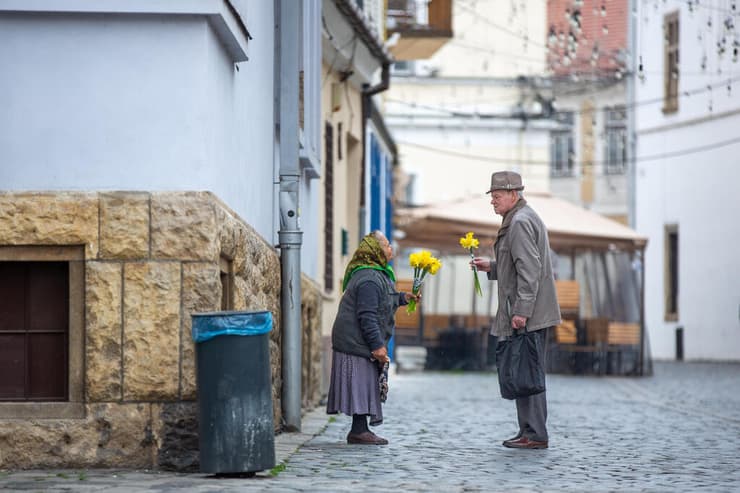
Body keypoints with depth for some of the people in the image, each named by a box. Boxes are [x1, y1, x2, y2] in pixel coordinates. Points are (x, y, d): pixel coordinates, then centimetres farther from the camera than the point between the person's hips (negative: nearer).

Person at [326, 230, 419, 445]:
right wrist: (377, 345, -24)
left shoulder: (376, 274, 15)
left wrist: (402, 298, 23)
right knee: (362, 384, -7)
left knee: (366, 385, 12)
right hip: (358, 343, -11)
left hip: (359, 343, 11)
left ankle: (360, 430, 16)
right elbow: (367, 316, -24)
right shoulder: (369, 280, -21)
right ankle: (359, 431, -4)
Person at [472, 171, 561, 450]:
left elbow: (529, 269, -21)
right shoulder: (525, 218, 20)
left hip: (528, 314, -11)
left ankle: (535, 435, -8)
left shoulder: (520, 222, -13)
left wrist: (521, 311, -24)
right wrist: (491, 267, 18)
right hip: (532, 313, 11)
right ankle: (530, 432, 16)